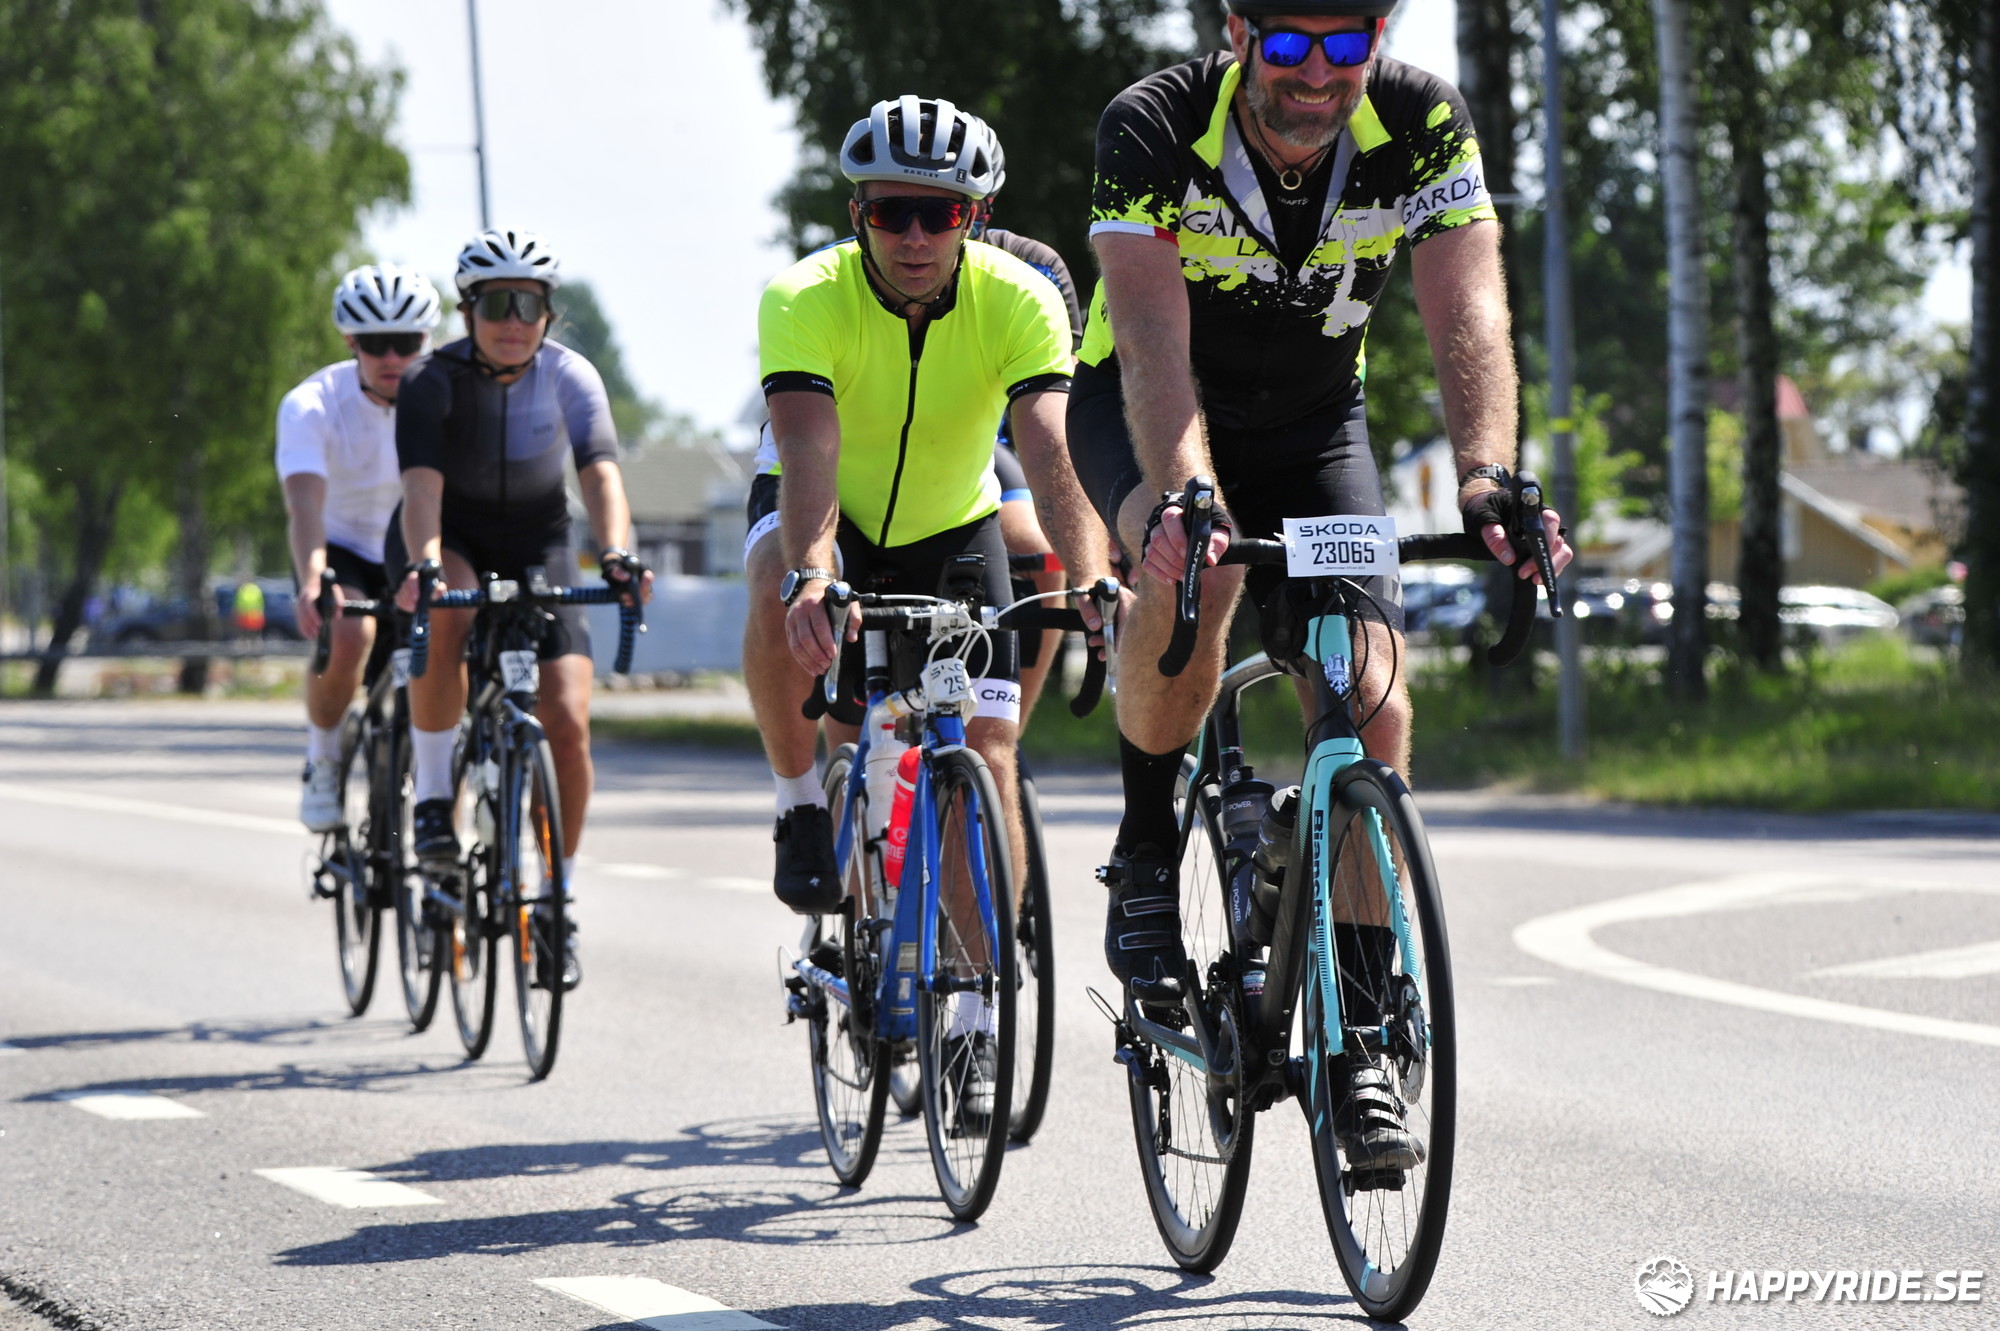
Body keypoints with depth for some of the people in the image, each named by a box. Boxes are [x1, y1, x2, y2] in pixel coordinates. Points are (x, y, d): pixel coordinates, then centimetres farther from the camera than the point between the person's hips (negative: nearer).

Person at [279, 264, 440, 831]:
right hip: (342, 552, -2)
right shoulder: (311, 406, -23)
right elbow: (305, 502, -37)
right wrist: (312, 584, -55)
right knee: (347, 636, -33)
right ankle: (322, 764, -8)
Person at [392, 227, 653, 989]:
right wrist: (424, 567, -53)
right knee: (444, 615, -39)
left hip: (539, 544, 1)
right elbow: (422, 483, -34)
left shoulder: (570, 377, -16)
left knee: (567, 721, -14)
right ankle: (433, 798, -23)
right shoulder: (434, 381, -20)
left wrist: (616, 555, -48)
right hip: (456, 539, -1)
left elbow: (601, 473, -28)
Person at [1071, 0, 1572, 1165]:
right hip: (1146, 414, -2)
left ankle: (1360, 1037, -7)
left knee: (1371, 689, -15)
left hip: (1312, 421, 2)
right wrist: (1182, 497, -55)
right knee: (1195, 571, -36)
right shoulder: (1153, 130, -29)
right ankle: (1145, 855, -13)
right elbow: (1153, 339, -38)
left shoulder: (1425, 125, -23)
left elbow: (1468, 314, -31)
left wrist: (1488, 478, -48)